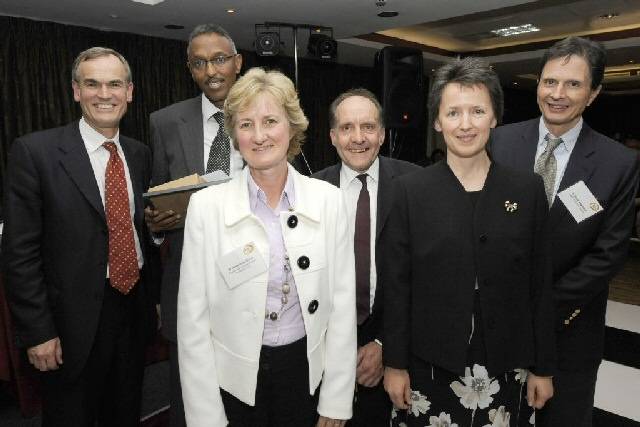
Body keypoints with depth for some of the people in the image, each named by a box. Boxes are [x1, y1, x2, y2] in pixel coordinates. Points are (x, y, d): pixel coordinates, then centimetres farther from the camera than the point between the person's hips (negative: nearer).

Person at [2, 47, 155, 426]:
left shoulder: (140, 154, 5)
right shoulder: (35, 151, -10)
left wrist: (156, 297, 7)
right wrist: (37, 332, -12)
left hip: (136, 312, 4)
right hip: (75, 323, -4)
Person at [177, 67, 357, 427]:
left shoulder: (328, 199, -8)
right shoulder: (207, 205, -12)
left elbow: (342, 305, -4)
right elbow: (194, 317, -8)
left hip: (307, 371, 1)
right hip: (234, 379, -1)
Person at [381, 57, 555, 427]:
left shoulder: (528, 190, -1)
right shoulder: (410, 191, -7)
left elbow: (540, 284, 2)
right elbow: (395, 284, -5)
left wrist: (543, 367, 5)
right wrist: (395, 363, -4)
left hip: (502, 367, 2)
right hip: (428, 366, -1)